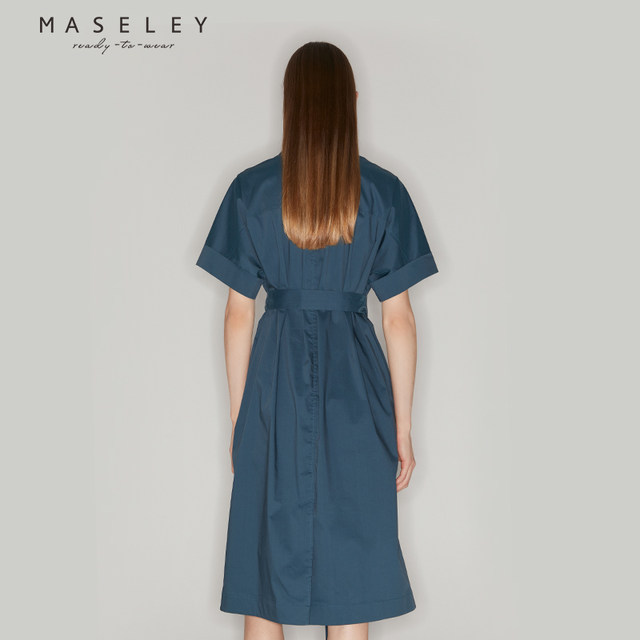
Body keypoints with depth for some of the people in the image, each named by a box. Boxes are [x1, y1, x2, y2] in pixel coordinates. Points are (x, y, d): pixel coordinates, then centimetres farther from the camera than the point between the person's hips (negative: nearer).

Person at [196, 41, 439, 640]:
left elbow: (238, 314, 0)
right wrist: (403, 428, 5)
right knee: (352, 566, 8)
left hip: (275, 386, 1)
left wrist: (238, 420, 9)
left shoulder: (251, 189, -2)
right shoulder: (382, 191, -3)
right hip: (355, 388, 0)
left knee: (264, 565, 12)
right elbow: (398, 318, -2)